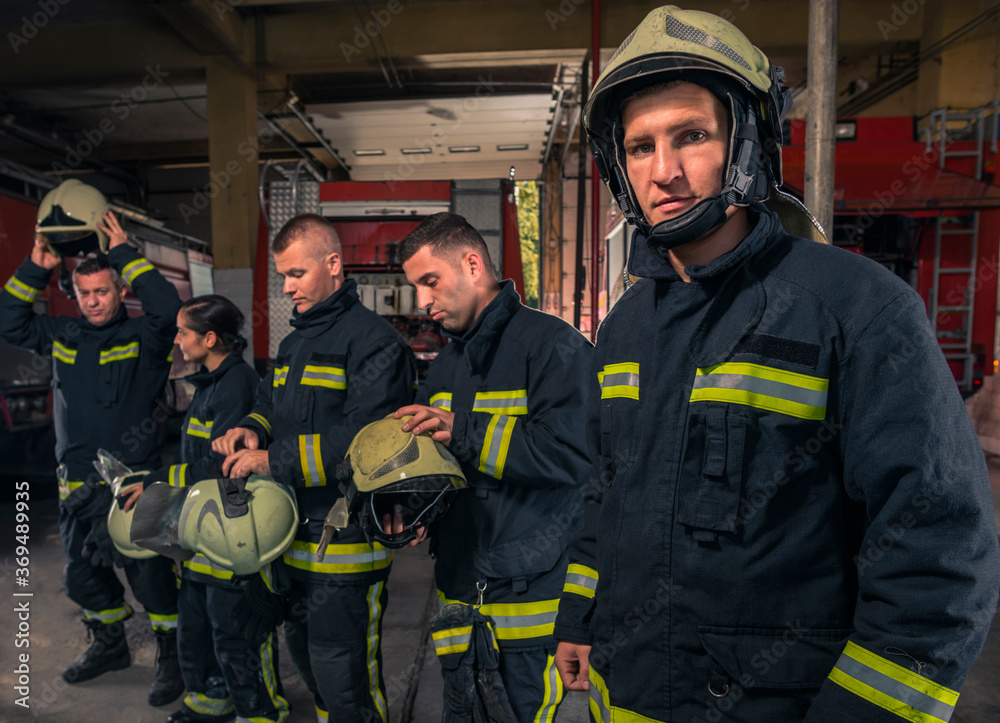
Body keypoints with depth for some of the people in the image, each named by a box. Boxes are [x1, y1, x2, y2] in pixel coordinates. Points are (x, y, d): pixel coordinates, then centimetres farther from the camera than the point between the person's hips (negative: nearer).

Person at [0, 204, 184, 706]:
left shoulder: (142, 336, -7)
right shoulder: (64, 336, 10)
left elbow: (167, 305, -25)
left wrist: (122, 250, -17)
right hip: (77, 483, 7)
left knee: (148, 574, -3)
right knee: (82, 575, 19)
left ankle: (172, 658, 16)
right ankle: (109, 645, 42)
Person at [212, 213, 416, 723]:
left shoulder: (373, 341, -15)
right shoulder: (293, 345, 15)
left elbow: (363, 438, -24)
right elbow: (269, 404, 22)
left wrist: (274, 461, -22)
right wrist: (252, 431, -1)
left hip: (347, 544, -9)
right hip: (295, 536, 9)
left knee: (343, 678, 1)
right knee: (303, 651, 24)